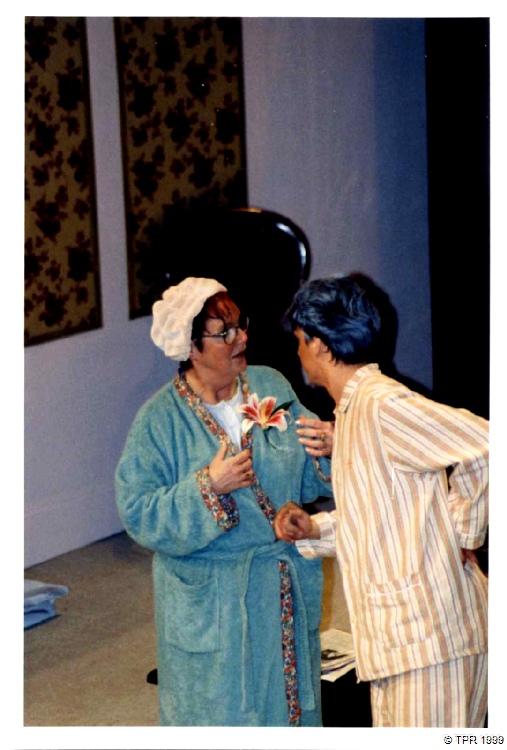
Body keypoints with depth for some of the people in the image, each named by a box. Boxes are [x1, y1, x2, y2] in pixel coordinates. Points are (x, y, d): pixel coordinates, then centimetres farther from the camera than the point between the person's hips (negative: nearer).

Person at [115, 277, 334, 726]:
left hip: (287, 587, 4)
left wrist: (326, 452, -18)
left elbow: (309, 481, 4)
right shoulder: (161, 420, -13)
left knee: (289, 696, 18)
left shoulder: (272, 386, -2)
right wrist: (207, 487, -28)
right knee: (220, 709, 9)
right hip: (212, 603, -4)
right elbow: (139, 513, -16)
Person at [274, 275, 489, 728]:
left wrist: (464, 533, -15)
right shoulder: (352, 411, 16)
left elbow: (485, 447, -26)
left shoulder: (383, 405, -17)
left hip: (428, 631, -10)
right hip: (399, 631, 10)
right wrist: (312, 530, 5)